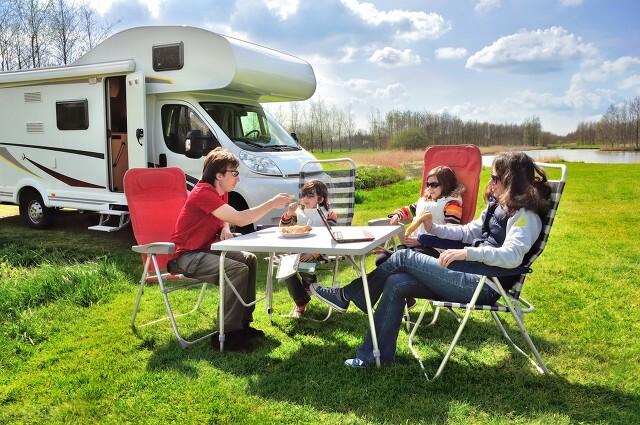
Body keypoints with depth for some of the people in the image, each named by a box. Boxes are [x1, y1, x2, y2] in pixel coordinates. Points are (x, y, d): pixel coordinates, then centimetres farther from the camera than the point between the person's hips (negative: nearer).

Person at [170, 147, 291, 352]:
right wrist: (272, 204, -26)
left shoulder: (221, 193, 7)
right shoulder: (203, 193, -24)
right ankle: (227, 334, -17)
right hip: (184, 257, -10)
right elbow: (240, 219, -30)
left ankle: (243, 323, 9)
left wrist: (225, 229, -2)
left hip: (204, 249, 10)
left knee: (250, 260, 4)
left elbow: (226, 218, 23)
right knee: (237, 270, -26)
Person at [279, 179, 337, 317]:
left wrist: (314, 254, -24)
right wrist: (289, 214, -12)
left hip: (319, 253, -4)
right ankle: (301, 302, -2)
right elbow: (282, 228, 8)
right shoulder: (299, 211, 11)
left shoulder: (329, 214, -2)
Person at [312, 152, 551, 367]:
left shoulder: (525, 216, -12)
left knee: (404, 258, -12)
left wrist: (467, 253, -34)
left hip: (484, 286, -9)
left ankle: (347, 297, 4)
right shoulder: (498, 206, 17)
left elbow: (512, 256, -27)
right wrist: (434, 229, 11)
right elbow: (469, 232, 24)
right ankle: (380, 357, -1)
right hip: (473, 276, 9)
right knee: (396, 283, -7)